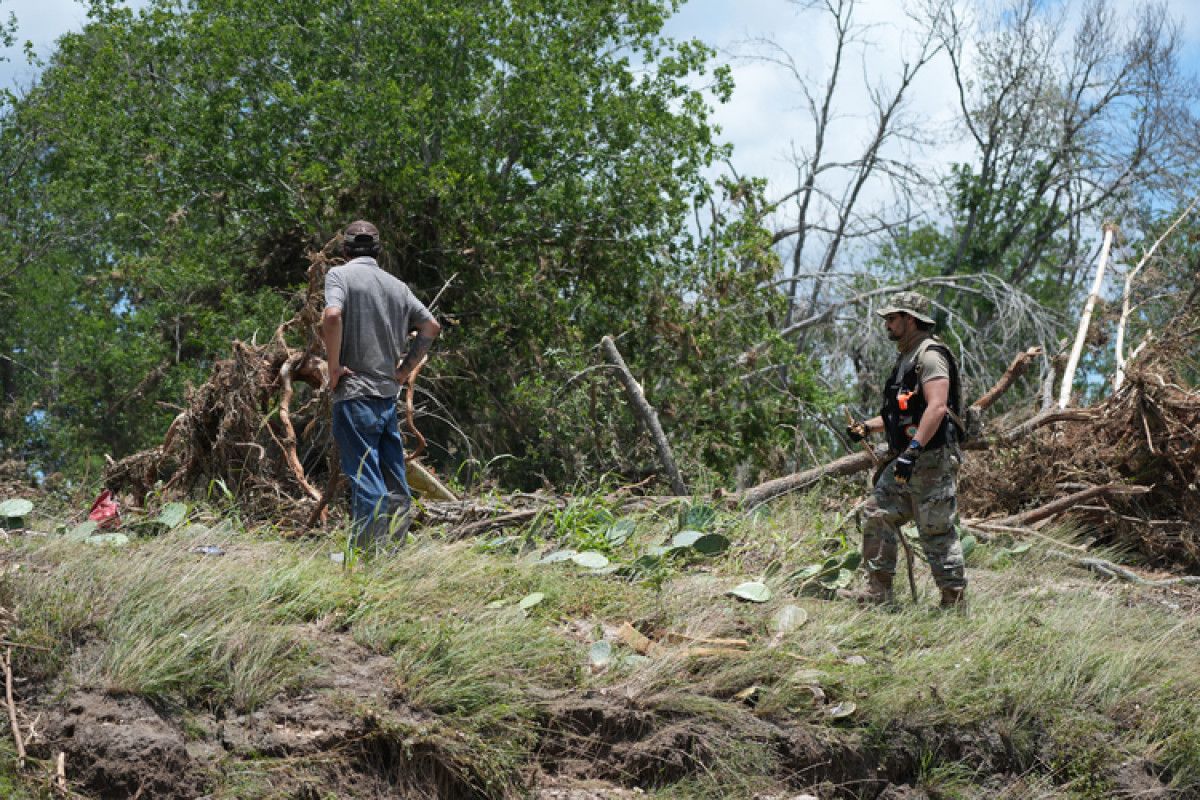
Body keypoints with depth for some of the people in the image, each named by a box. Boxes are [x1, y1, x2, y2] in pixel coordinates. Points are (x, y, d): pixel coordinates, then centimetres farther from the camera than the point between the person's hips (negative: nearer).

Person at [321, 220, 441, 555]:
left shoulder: (340, 275, -3)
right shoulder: (396, 285, 14)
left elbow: (332, 315, -22)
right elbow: (431, 327, 18)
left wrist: (334, 365, -13)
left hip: (354, 393, -6)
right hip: (389, 394, 6)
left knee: (365, 481, -8)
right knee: (396, 486, 8)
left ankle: (366, 555, -9)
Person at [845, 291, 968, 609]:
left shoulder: (930, 355, -12)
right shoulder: (906, 358, 20)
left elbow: (937, 407, -24)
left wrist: (912, 451, -29)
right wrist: (868, 426, 16)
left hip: (932, 460, -10)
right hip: (906, 461, 10)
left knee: (937, 532, -7)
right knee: (877, 515, 8)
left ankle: (955, 601, 1)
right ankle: (878, 592, 12)